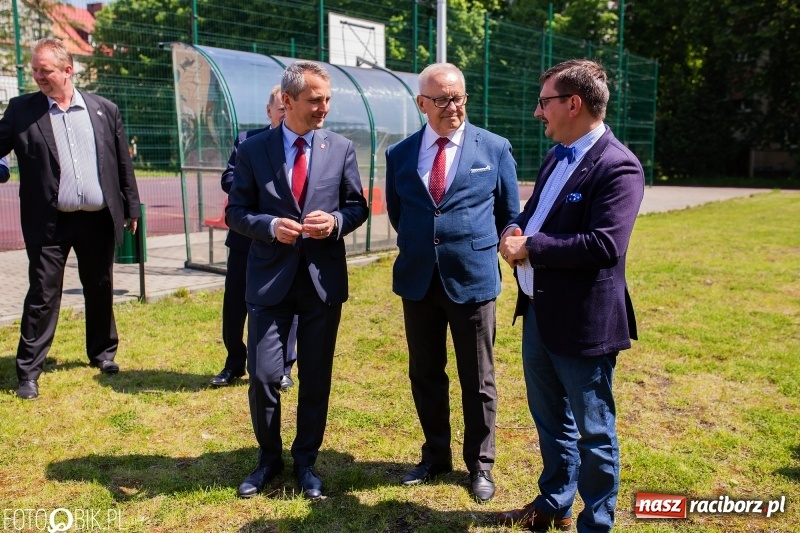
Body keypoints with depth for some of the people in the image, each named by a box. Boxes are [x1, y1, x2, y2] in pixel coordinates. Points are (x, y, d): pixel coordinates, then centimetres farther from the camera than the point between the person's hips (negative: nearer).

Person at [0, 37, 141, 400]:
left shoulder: (105, 110, 4)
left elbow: (123, 163, 7)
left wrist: (132, 208, 7)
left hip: (98, 219, 2)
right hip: (49, 222, -2)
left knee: (100, 290, 15)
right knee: (42, 295, 1)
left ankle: (102, 353, 33)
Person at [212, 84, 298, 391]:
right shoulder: (247, 140, 6)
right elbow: (228, 179, -2)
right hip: (246, 238, 2)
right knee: (234, 305, 10)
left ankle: (283, 368, 22)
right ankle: (234, 364, 29)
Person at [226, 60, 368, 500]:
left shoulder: (341, 148, 3)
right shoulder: (254, 149, 0)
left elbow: (358, 206, 8)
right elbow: (236, 212, 3)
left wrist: (336, 221, -13)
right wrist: (270, 226, -16)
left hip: (323, 278, 1)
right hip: (270, 278, -1)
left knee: (316, 377, 10)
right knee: (263, 375, 1)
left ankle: (306, 461, 29)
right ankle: (269, 457, 27)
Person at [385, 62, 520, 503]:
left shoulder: (495, 149, -2)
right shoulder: (400, 154, 3)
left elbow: (509, 214, 7)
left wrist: (477, 250, 8)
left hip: (473, 278, -2)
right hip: (417, 280, 3)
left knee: (478, 379, 8)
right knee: (424, 374, 13)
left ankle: (479, 464, 26)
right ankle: (435, 455, 33)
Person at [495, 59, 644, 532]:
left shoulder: (618, 167, -18)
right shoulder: (556, 157, 11)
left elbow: (605, 244, -28)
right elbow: (532, 212, 18)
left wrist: (530, 247, -21)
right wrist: (514, 231, -6)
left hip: (582, 321, -9)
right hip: (538, 313, 9)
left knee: (594, 433, 9)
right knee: (550, 420, 23)